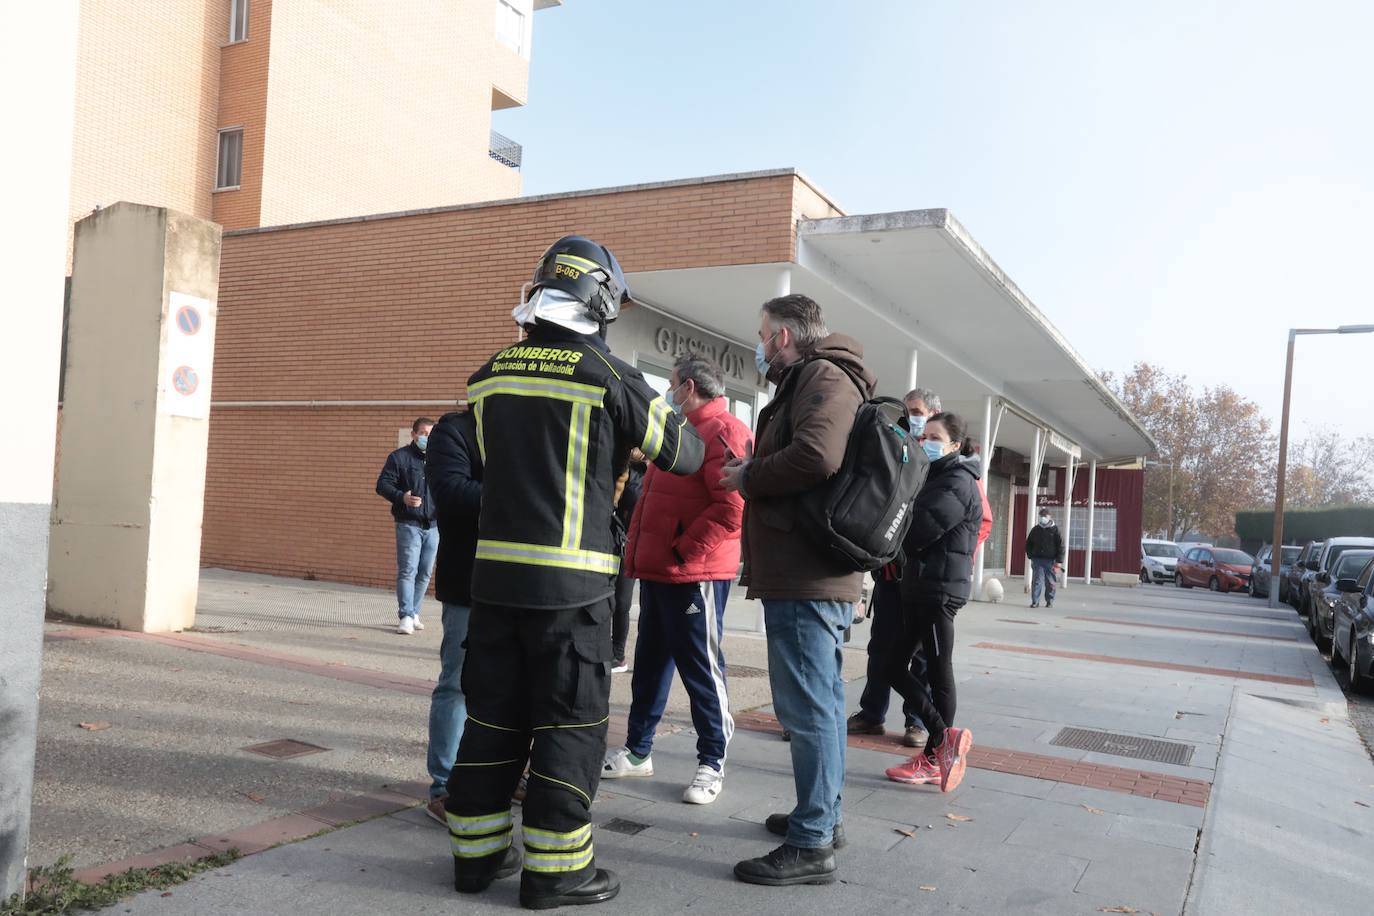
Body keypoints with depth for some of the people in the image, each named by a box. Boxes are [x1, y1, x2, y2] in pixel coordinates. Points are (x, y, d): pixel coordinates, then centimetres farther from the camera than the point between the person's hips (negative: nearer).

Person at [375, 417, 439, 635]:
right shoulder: (399, 457, -1)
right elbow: (382, 484, -4)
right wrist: (402, 497, -21)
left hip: (433, 525, 5)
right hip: (408, 524, -4)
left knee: (425, 572, 8)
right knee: (407, 570, -8)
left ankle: (413, 612, 19)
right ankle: (406, 616, -5)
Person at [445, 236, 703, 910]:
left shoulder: (490, 374, 6)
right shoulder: (609, 378, -9)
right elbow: (684, 454, 1)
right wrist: (665, 415, 24)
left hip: (494, 571, 5)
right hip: (570, 582, -5)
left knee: (492, 715, 15)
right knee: (570, 725, 6)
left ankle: (476, 853, 26)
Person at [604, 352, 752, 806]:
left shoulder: (722, 432, -12)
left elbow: (734, 508, -23)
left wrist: (684, 551, -19)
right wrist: (638, 551, 15)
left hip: (693, 574, -9)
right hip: (656, 571, 9)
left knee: (700, 666, 0)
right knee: (650, 661, 16)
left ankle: (712, 762, 13)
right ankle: (637, 750, 28)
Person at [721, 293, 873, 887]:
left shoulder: (822, 377, -10)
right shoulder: (812, 380, 22)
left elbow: (816, 456, -27)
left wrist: (748, 476, -13)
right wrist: (751, 470, 9)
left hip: (805, 576, -11)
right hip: (816, 571, 11)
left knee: (807, 707, -6)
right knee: (820, 701, 18)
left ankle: (811, 845, 0)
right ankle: (822, 816, 30)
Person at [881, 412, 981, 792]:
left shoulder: (958, 482, -10)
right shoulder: (934, 478, 19)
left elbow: (919, 531, -20)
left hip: (940, 588, -9)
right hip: (918, 586, 9)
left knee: (938, 672, -2)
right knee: (895, 666, 7)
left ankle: (935, 756, 8)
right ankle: (945, 737, 13)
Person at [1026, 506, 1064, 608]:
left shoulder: (1055, 530, -1)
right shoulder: (1035, 530, 8)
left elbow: (1061, 546, -2)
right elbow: (1028, 543, 18)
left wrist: (1058, 561, -8)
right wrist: (1030, 555, 6)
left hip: (1050, 561, -2)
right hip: (1037, 560, 2)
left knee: (1050, 583, 7)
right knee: (1036, 581, -5)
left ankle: (1049, 601, 20)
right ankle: (1035, 601, -3)